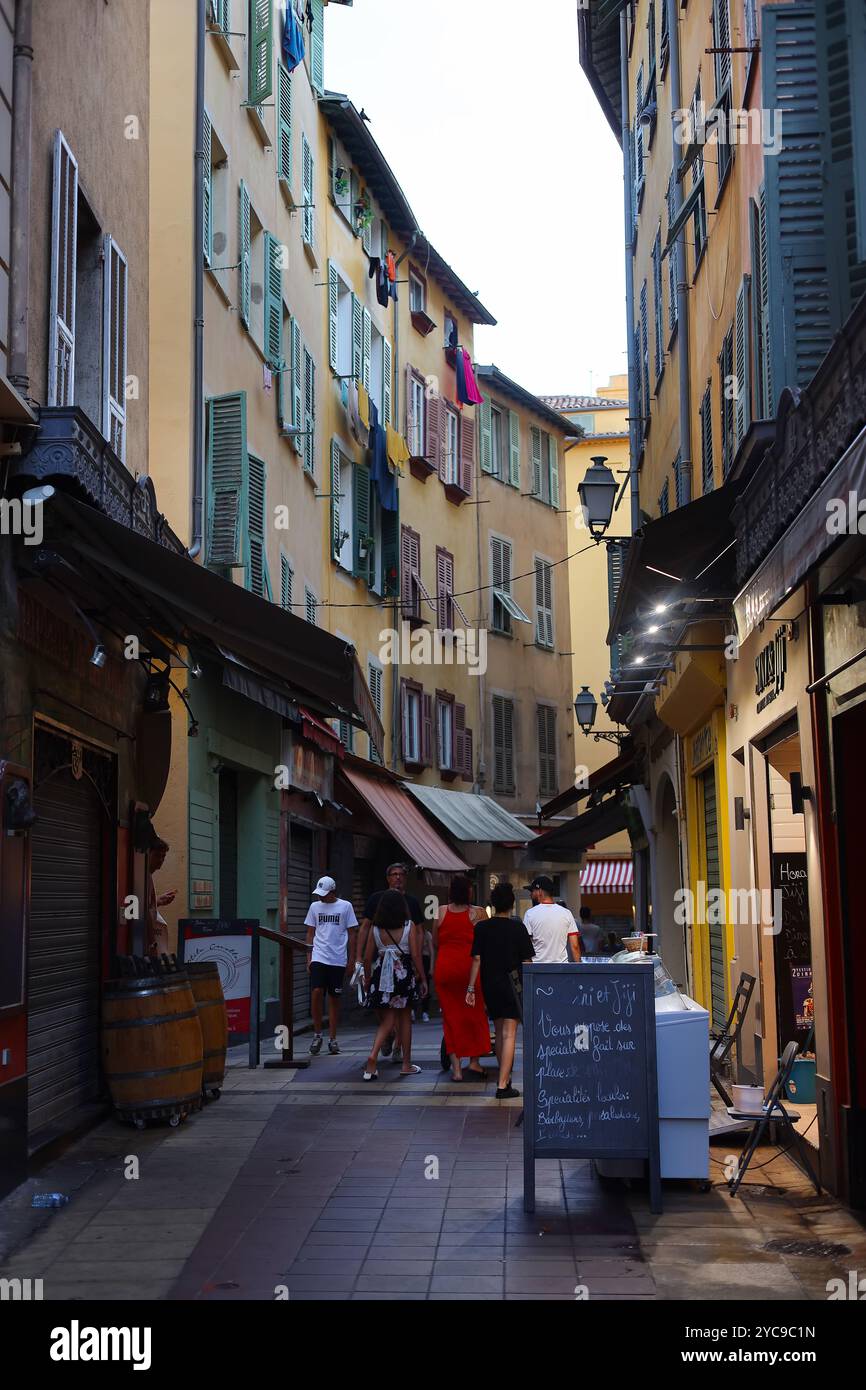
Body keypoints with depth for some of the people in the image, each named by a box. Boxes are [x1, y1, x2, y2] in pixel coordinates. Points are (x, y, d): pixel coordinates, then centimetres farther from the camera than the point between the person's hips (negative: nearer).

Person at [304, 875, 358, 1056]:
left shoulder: (345, 906, 3)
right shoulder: (315, 906, 9)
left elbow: (351, 934, 6)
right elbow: (310, 933, 13)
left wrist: (351, 959, 4)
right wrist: (309, 957, 6)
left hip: (338, 960, -1)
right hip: (319, 958, 1)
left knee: (334, 999, 4)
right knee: (317, 992, -15)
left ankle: (332, 1039, 12)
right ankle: (317, 1034, -2)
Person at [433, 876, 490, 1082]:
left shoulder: (441, 912, 2)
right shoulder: (477, 913, -5)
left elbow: (435, 943, 10)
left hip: (445, 967, 2)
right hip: (470, 967, -2)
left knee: (451, 1016, 8)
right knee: (474, 1014, 12)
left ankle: (456, 1066, 5)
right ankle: (474, 1063, 15)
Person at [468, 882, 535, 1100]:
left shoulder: (482, 927, 0)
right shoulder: (517, 927, -7)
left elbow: (476, 959, 0)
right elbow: (527, 962, -5)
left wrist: (471, 988, 5)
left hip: (488, 984, 4)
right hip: (510, 983, -4)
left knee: (499, 1032, 18)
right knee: (509, 1034, -4)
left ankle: (505, 1078, 29)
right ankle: (503, 1085, -11)